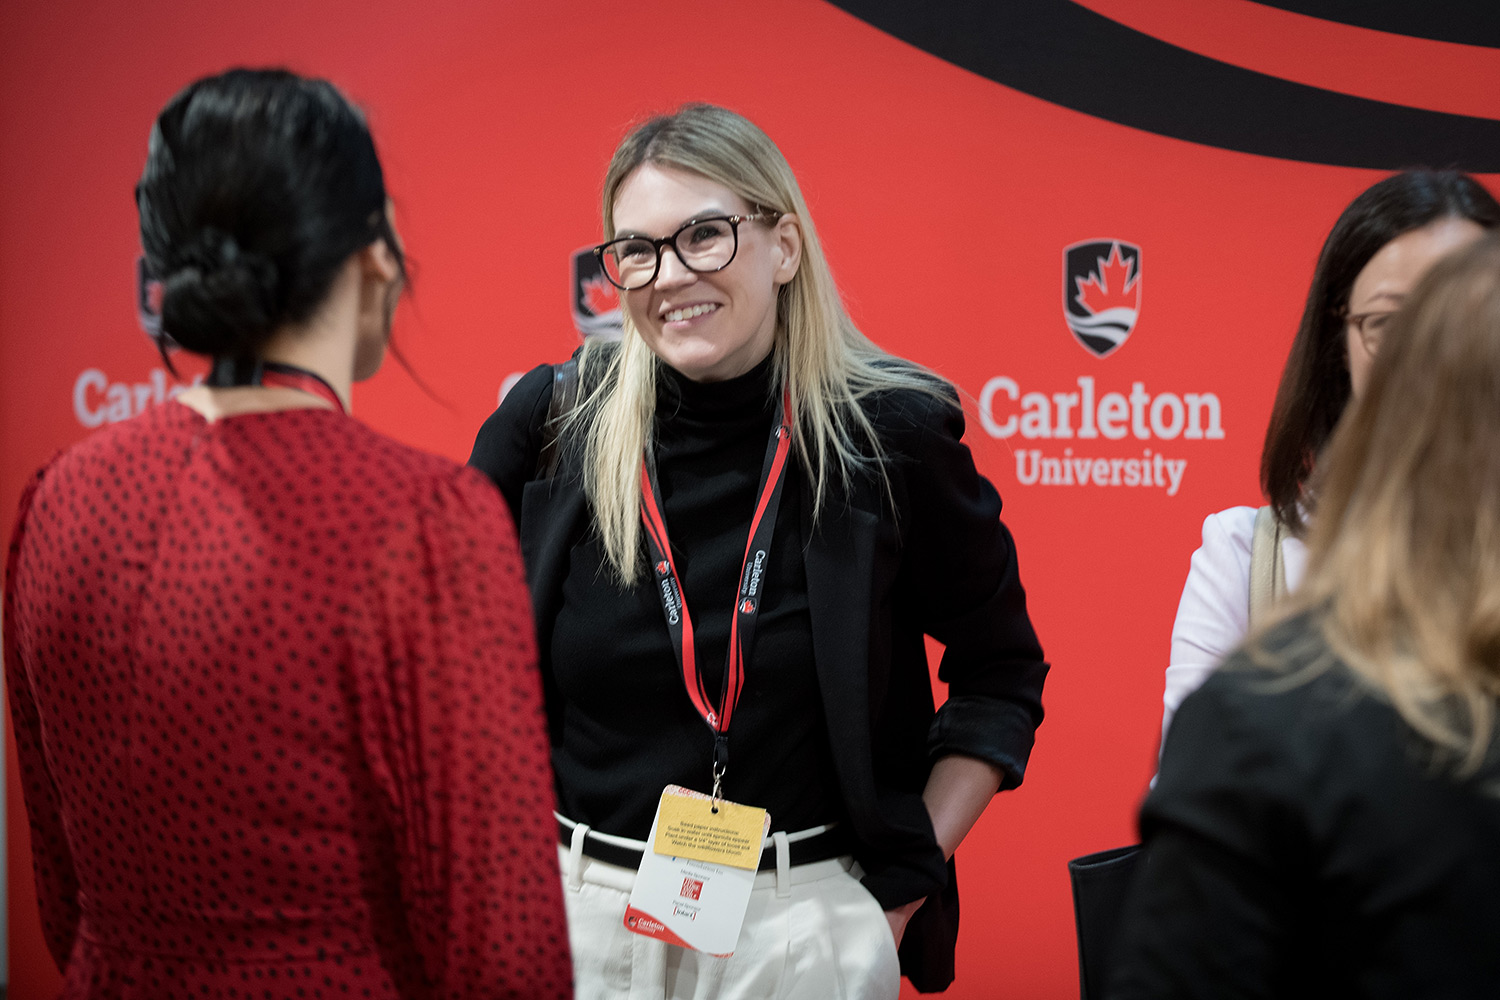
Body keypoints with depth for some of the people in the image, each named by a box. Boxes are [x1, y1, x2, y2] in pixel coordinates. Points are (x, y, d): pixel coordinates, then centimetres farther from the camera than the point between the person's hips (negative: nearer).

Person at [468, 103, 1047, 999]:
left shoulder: (890, 432, -6)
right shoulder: (549, 422, -4)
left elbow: (1000, 672, 6)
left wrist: (913, 873, -1)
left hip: (807, 922, -1)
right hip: (577, 908, 2)